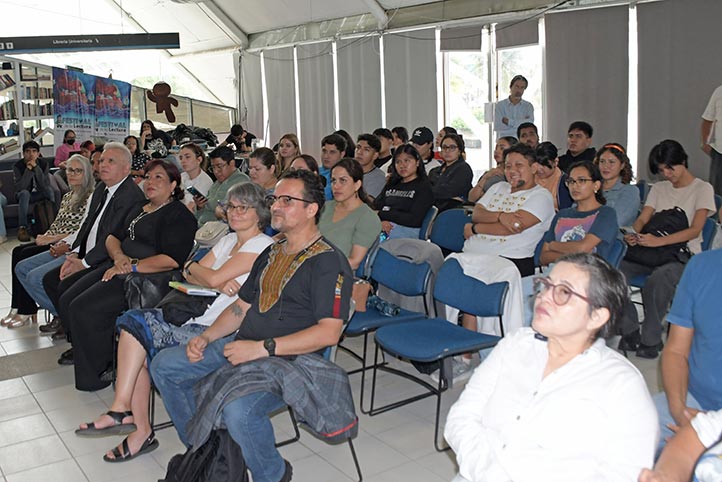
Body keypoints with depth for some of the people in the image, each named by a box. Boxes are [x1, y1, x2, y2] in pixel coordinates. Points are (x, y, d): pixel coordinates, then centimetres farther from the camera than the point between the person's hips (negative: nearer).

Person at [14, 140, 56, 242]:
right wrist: (28, 169, -32)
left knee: (49, 190, -30)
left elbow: (45, 185, -23)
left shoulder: (43, 164, -10)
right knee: (24, 193, -35)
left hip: (39, 194, 1)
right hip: (24, 195, -1)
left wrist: (36, 168, -30)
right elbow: (20, 188, -26)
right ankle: (22, 228, -39)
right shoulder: (17, 166, -14)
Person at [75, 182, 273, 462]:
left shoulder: (262, 245, -7)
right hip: (199, 317, 8)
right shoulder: (229, 240, 21)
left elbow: (213, 278, -14)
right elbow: (190, 275, 12)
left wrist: (192, 267, 7)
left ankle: (121, 410, -8)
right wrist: (220, 283, -7)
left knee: (138, 325, -18)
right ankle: (140, 428, -9)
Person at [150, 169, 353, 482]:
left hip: (288, 360, -9)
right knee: (163, 366, 6)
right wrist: (206, 337, 4)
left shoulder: (329, 262, -12)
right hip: (240, 345, 9)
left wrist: (263, 347, -25)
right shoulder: (272, 253, 17)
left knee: (238, 408, -35)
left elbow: (329, 332, -22)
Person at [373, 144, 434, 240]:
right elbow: (375, 208, 13)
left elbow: (413, 220, -5)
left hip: (406, 230, -5)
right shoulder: (391, 185, 26)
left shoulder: (424, 186, 8)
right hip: (381, 226, 5)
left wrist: (382, 214, -4)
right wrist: (380, 221, -12)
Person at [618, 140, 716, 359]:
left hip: (684, 255, -5)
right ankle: (630, 331, -15)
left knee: (658, 278, -39)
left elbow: (695, 230, -11)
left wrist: (659, 241, -27)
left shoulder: (702, 189, 2)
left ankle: (651, 339, -22)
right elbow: (642, 219, 8)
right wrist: (634, 235, -17)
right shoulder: (659, 188, 19)